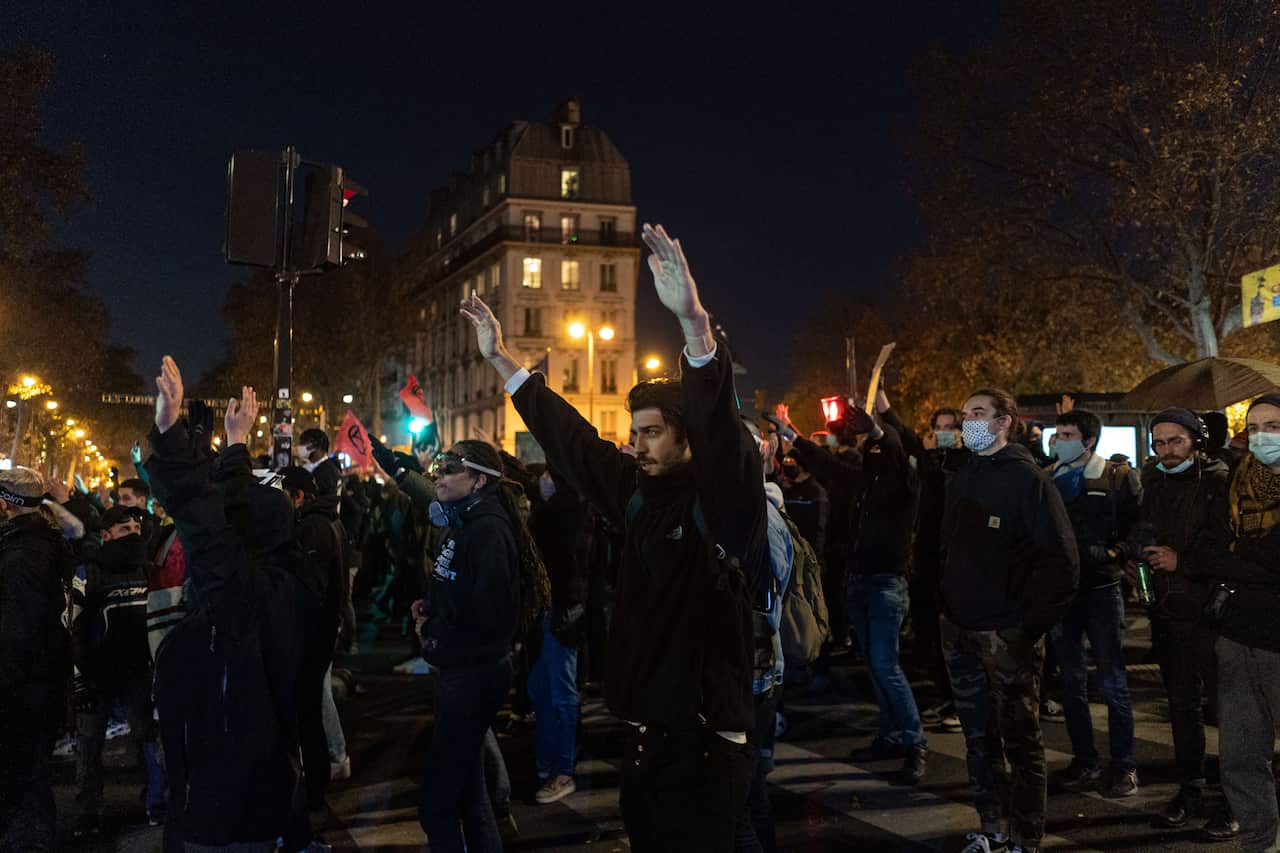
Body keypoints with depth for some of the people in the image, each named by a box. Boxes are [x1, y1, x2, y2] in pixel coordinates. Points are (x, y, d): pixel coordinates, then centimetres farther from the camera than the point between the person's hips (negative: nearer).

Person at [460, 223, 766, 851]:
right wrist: (500, 358, 17)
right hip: (643, 727, 7)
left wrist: (692, 317, -44)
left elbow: (721, 425, -29)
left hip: (706, 735, -7)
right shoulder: (636, 490, 8)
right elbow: (568, 437, 15)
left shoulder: (724, 498, -11)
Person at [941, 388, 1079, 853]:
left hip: (1008, 634, -7)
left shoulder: (1027, 478, -11)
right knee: (977, 735, 15)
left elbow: (1061, 560, -14)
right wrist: (949, 602, 12)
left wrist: (1034, 622, -15)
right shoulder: (961, 480, 11)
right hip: (960, 629, 7)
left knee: (1020, 738, 3)